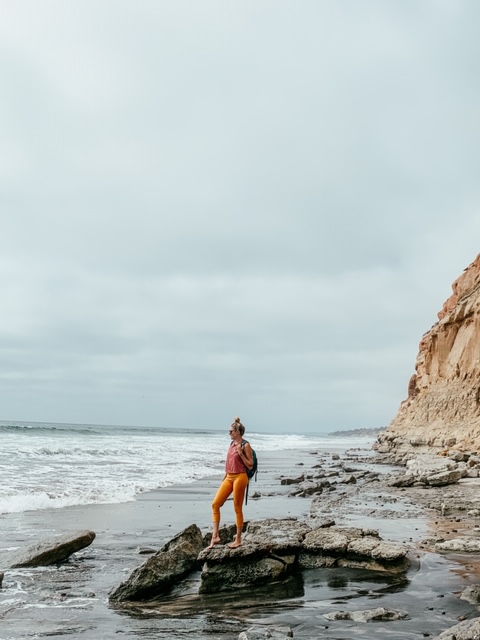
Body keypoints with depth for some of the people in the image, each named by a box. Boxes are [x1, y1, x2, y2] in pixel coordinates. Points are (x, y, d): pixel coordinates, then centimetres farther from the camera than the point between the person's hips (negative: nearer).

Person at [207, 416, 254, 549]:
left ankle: (238, 540, 10)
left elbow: (250, 466, -10)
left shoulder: (245, 445, -8)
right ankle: (215, 536, 3)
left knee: (237, 508, 0)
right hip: (229, 478, 8)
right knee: (215, 504, 0)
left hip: (240, 477, -8)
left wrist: (240, 453, -19)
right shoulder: (232, 444, 13)